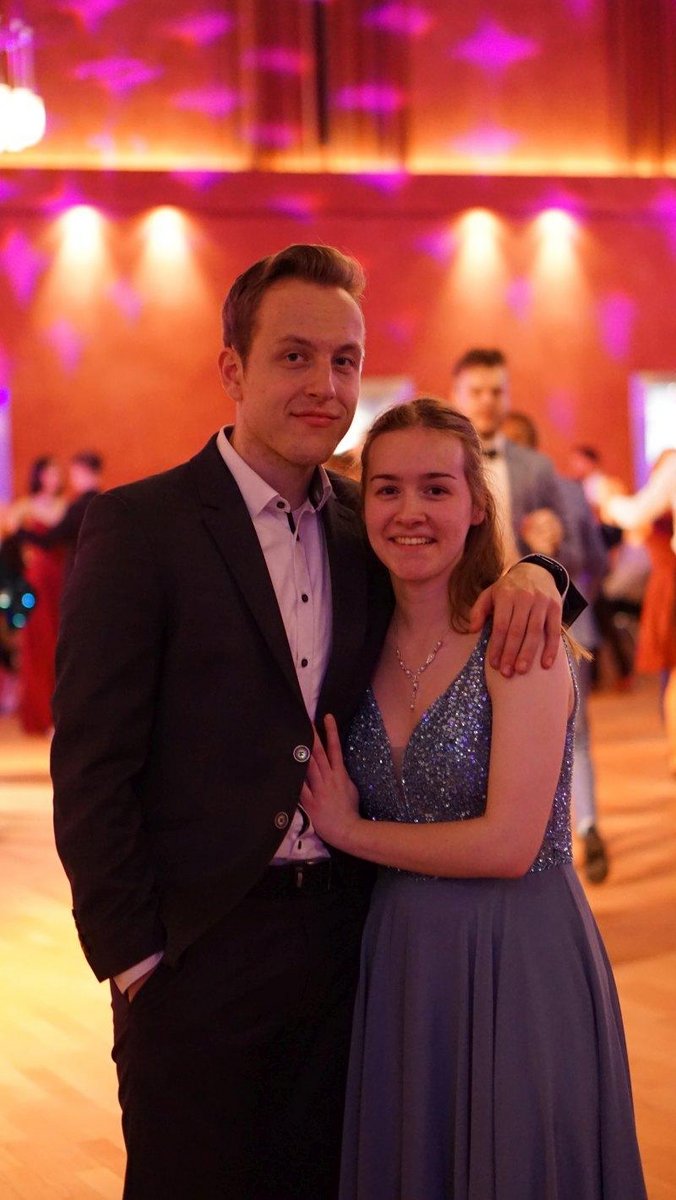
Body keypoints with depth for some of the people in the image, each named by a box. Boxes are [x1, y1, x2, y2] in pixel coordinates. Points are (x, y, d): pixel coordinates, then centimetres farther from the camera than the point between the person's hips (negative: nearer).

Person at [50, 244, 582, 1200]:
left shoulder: (364, 526, 7)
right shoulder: (139, 527, -9)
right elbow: (91, 764, -11)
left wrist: (526, 573, -6)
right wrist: (132, 955, -12)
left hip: (342, 937, 5)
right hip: (200, 947, -5)